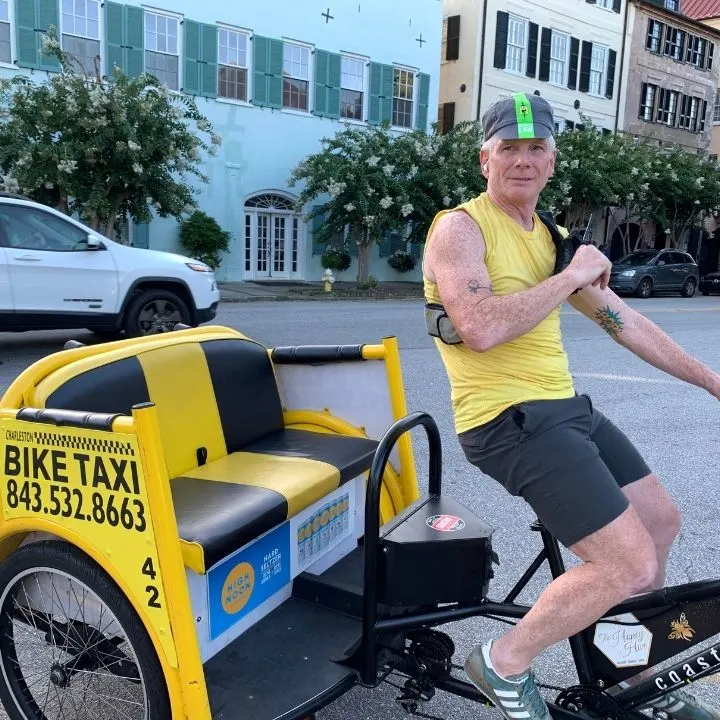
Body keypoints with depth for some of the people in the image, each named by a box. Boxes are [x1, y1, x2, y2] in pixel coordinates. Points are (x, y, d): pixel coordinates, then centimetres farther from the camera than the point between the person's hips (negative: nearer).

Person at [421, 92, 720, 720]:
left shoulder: (551, 239, 14)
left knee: (661, 520, 18)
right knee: (633, 565, -13)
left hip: (566, 406, 9)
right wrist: (571, 277, -16)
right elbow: (481, 329, -27)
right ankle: (506, 663, 8)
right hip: (507, 420, -9)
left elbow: (624, 322, 17)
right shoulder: (460, 227, -10)